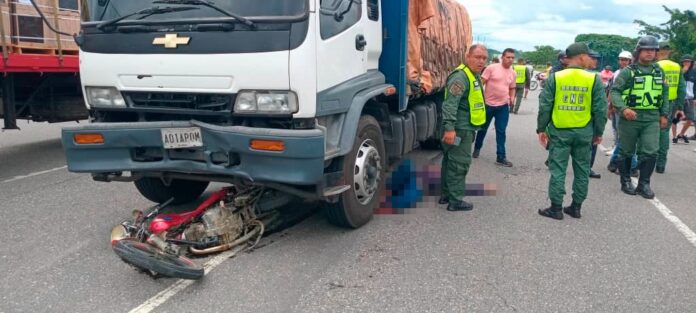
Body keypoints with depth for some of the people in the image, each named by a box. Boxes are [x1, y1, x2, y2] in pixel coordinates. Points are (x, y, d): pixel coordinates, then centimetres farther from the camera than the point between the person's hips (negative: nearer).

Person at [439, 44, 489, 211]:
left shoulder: (474, 76, 16)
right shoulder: (461, 76, -19)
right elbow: (450, 104, -27)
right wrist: (449, 128, -33)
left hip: (465, 128, 10)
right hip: (460, 129, -10)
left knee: (451, 161, 16)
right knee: (460, 163, -5)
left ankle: (447, 194, 27)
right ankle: (456, 201, 1)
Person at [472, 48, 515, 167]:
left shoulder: (512, 73, 6)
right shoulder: (491, 68, -9)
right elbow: (481, 83, -9)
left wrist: (512, 98, 1)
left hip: (503, 106, 3)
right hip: (488, 104, -3)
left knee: (501, 131, 1)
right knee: (483, 128, 13)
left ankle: (501, 157, 5)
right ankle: (477, 148, 35)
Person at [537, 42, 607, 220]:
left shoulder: (555, 78, -4)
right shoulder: (594, 79, -4)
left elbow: (544, 106, -4)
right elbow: (600, 109, -2)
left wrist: (541, 129, 5)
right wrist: (599, 132, 9)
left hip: (559, 131, -1)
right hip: (584, 132, 1)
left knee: (558, 169, 4)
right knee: (582, 170, 13)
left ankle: (556, 208, 7)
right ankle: (576, 207, 21)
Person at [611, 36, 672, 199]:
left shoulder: (659, 71, 11)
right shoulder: (628, 71, -5)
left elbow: (664, 93, 19)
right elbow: (615, 91, -10)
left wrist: (664, 114, 14)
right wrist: (623, 108, -24)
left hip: (652, 118, 4)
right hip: (630, 117, -3)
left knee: (650, 152, -3)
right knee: (626, 152, 7)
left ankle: (644, 184, 9)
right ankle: (626, 182, 21)